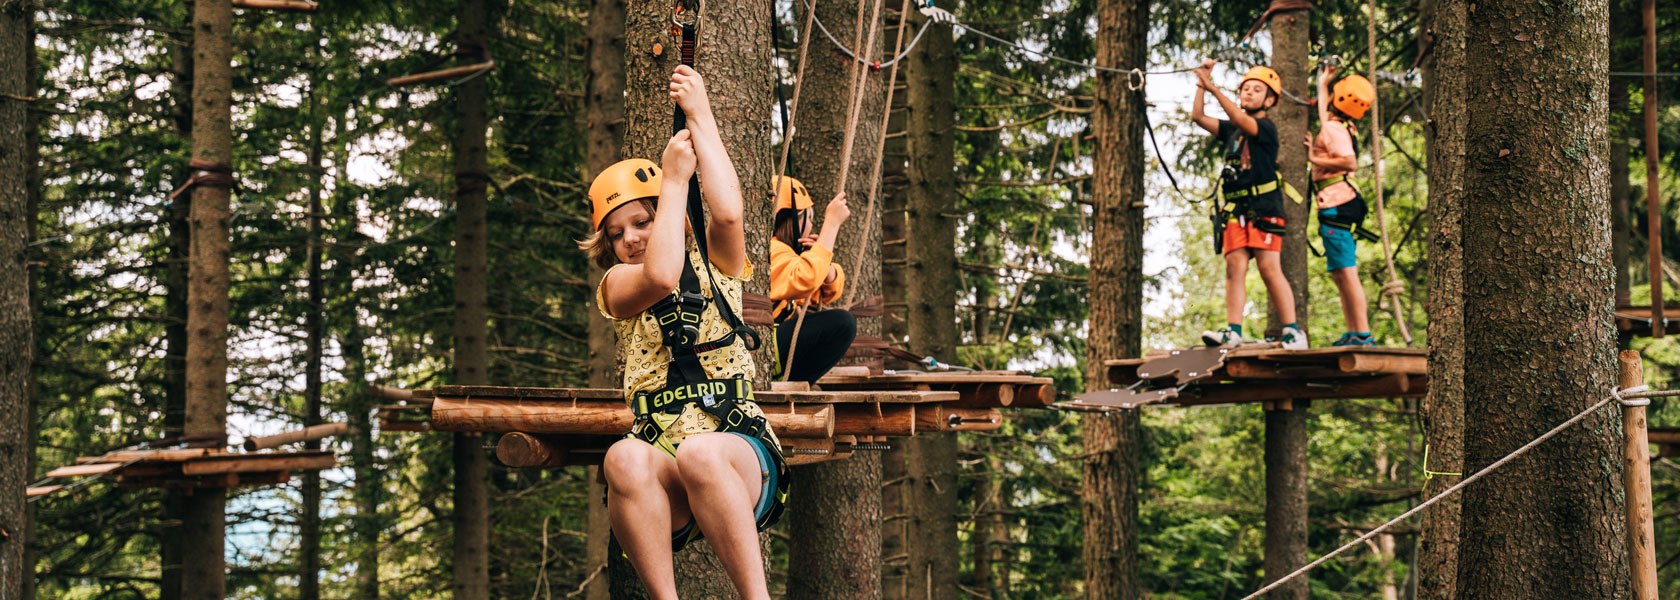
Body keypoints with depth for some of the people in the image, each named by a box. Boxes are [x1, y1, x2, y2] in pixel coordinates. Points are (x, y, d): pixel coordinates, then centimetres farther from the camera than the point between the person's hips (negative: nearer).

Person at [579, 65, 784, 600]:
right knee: (625, 459, -35)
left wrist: (701, 119, 1)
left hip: (742, 456, 0)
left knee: (699, 452, -36)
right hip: (664, 486, 1)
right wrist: (674, 178, 0)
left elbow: (728, 212, -7)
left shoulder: (715, 265, 16)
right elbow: (661, 276, -10)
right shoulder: (616, 285, 15)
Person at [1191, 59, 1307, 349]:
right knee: (1235, 267, -6)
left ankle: (1293, 331, -9)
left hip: (1264, 208, -6)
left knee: (1270, 269, -11)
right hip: (1234, 208, 6)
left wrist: (1214, 89, -24)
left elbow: (1241, 121, -18)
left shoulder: (1266, 127, 0)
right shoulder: (1231, 130, 18)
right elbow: (1197, 116, 12)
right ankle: (1233, 330, -12)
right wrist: (1201, 84, 1)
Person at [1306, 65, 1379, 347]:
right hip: (1339, 205, 10)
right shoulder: (1336, 125, 17)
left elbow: (1351, 162, -26)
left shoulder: (1333, 129, -11)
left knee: (1347, 272, -13)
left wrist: (1315, 159, -18)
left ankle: (1363, 334, -17)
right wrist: (1323, 83, 50)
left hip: (1336, 205, -10)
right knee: (1339, 273, 12)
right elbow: (1324, 111, 42)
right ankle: (1352, 333, 13)